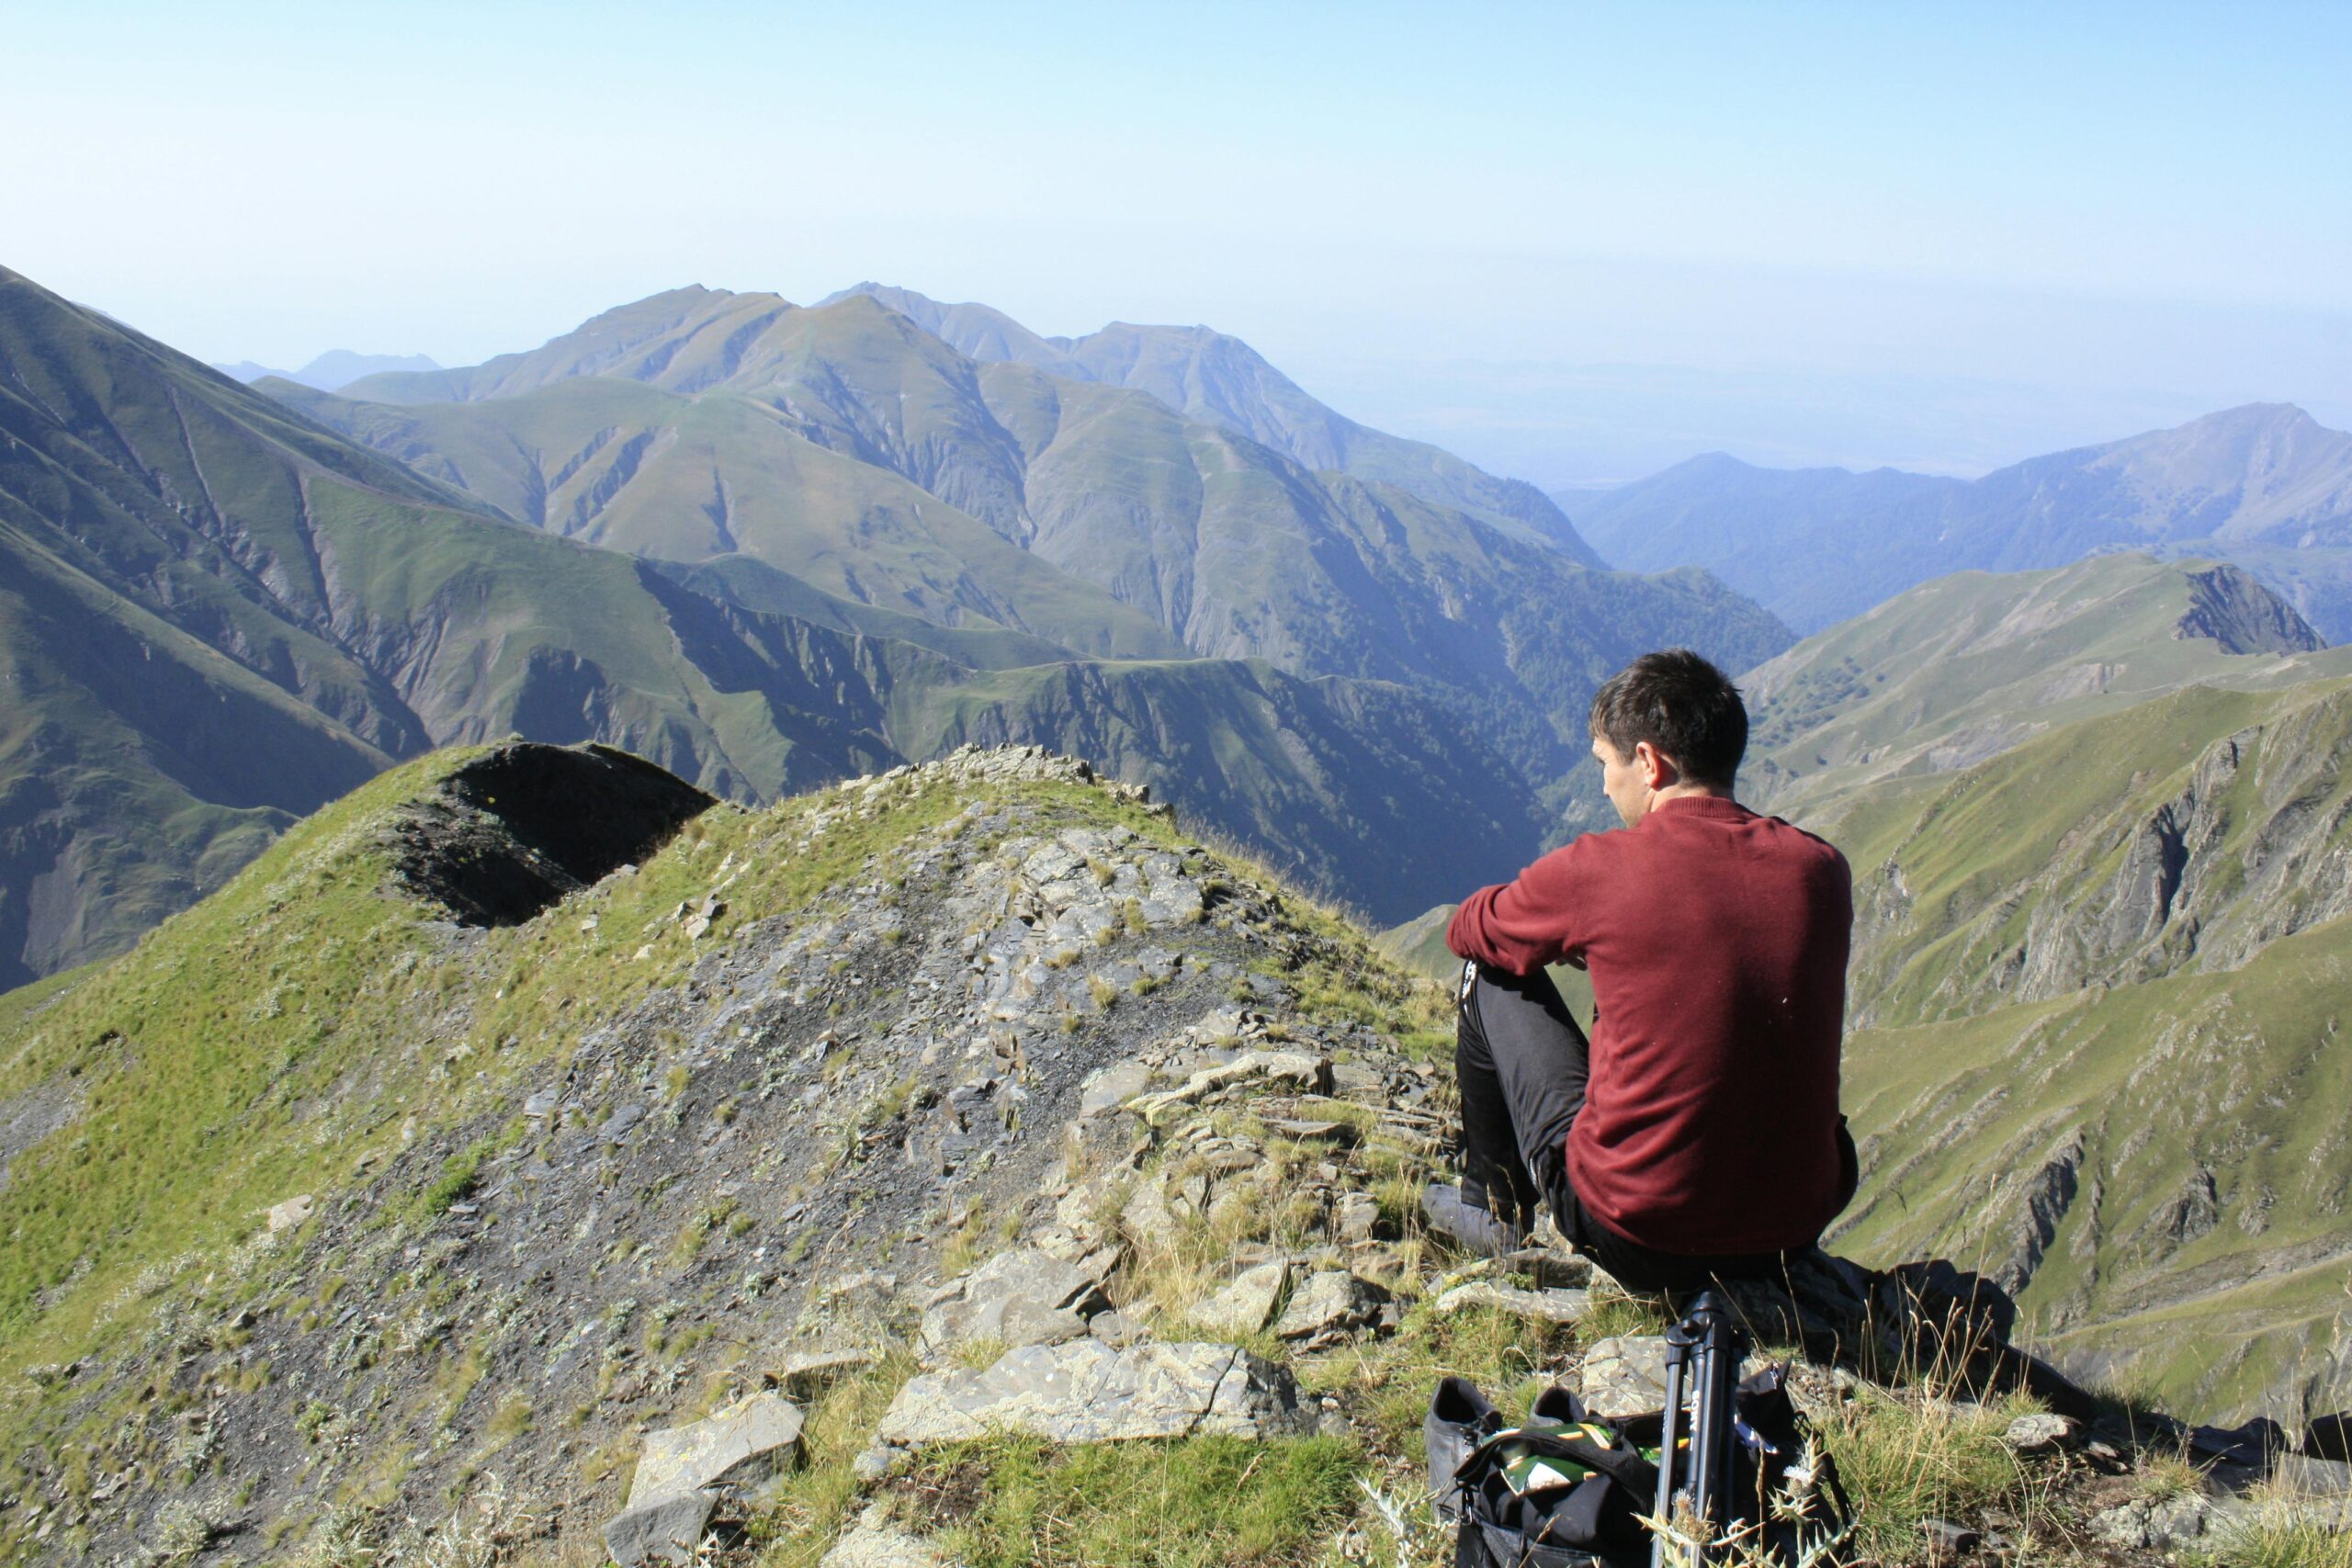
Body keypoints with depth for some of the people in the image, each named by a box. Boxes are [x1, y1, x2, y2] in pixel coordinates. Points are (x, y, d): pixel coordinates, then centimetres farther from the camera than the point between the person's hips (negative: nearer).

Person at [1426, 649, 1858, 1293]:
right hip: (1795, 1234, 4)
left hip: (1637, 1239, -4)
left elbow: (1468, 930, 7)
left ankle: (1492, 1207, 33)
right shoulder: (1821, 870, -3)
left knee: (1491, 970, 14)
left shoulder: (1596, 869, -14)